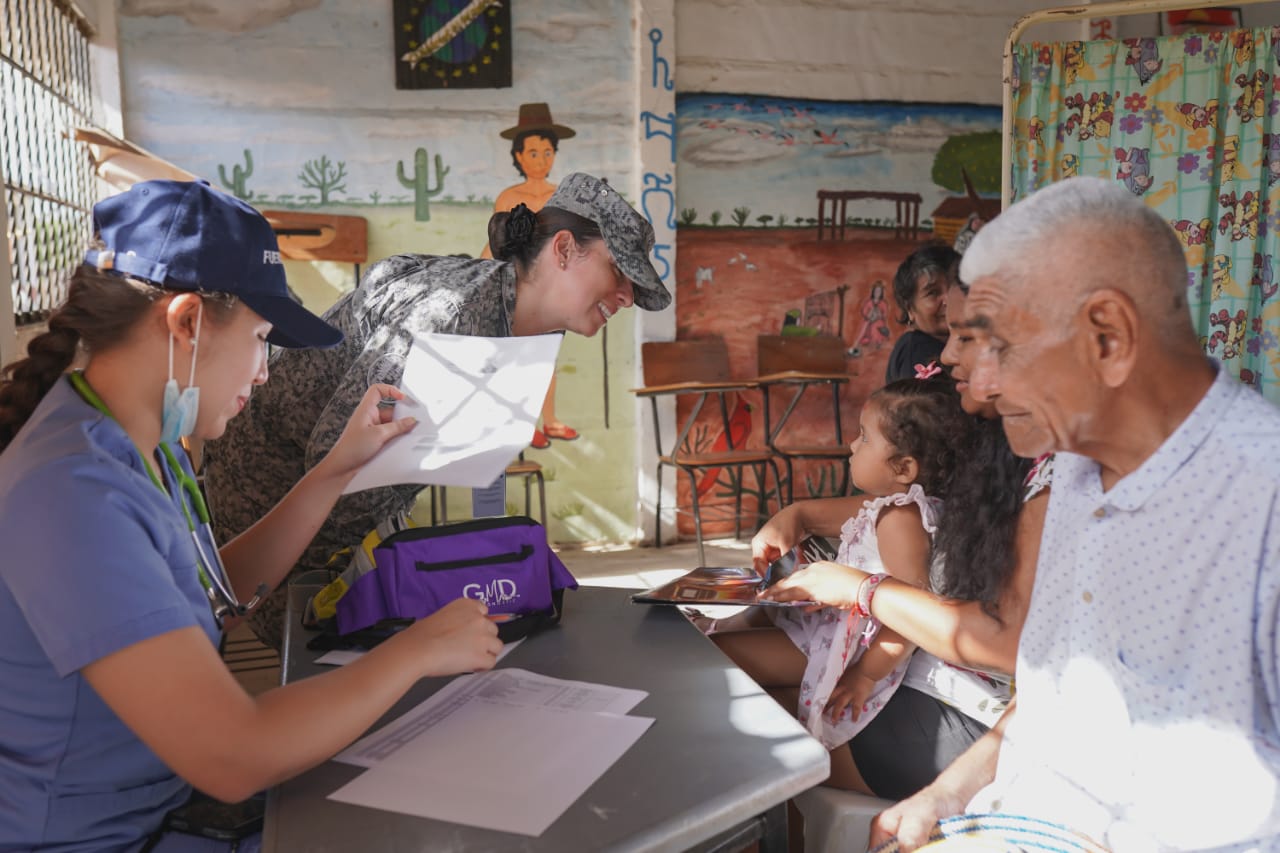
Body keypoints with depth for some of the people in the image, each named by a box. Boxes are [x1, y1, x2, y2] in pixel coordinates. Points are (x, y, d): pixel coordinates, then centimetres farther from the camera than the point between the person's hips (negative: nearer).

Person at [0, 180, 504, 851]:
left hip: (180, 799, 8)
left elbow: (214, 601, 12)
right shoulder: (73, 492, -29)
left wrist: (338, 469, 9)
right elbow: (234, 760, -32)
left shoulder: (146, 445, 0)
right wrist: (417, 649, -19)